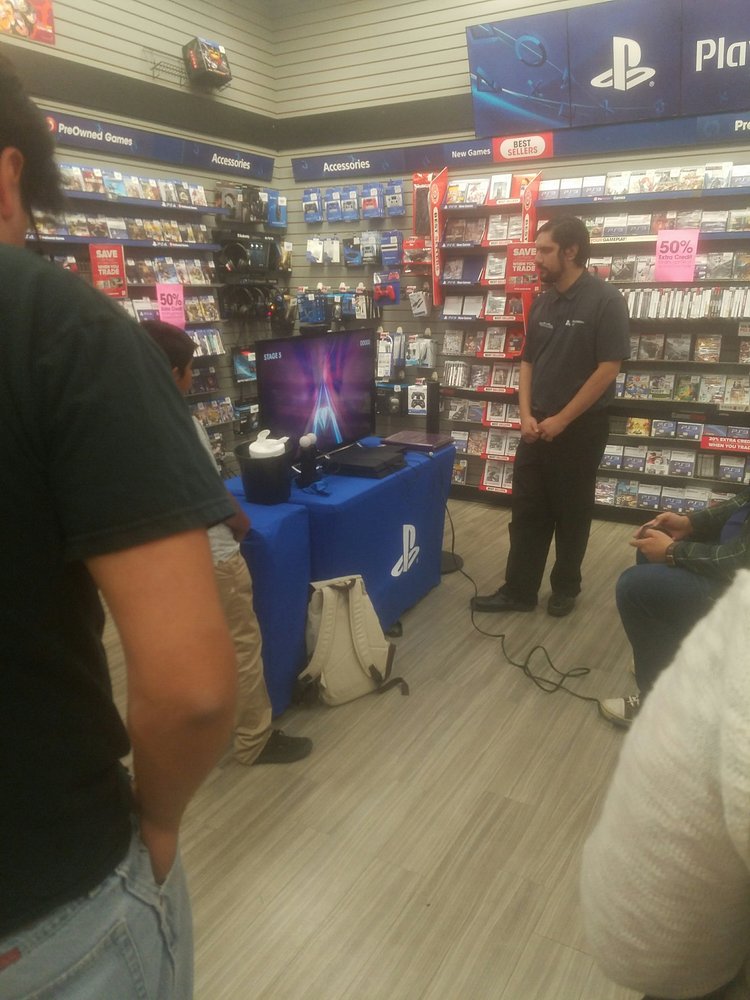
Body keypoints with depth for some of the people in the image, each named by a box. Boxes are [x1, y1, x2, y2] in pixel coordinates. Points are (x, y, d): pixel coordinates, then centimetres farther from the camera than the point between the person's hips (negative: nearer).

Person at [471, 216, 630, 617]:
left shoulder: (605, 301, -12)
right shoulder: (542, 303, 7)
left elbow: (608, 368, -16)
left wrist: (562, 420, -15)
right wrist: (527, 415, -3)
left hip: (581, 426, -5)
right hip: (538, 425, 6)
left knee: (571, 511, 8)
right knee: (526, 510, 8)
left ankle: (566, 588, 26)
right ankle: (518, 591, 18)